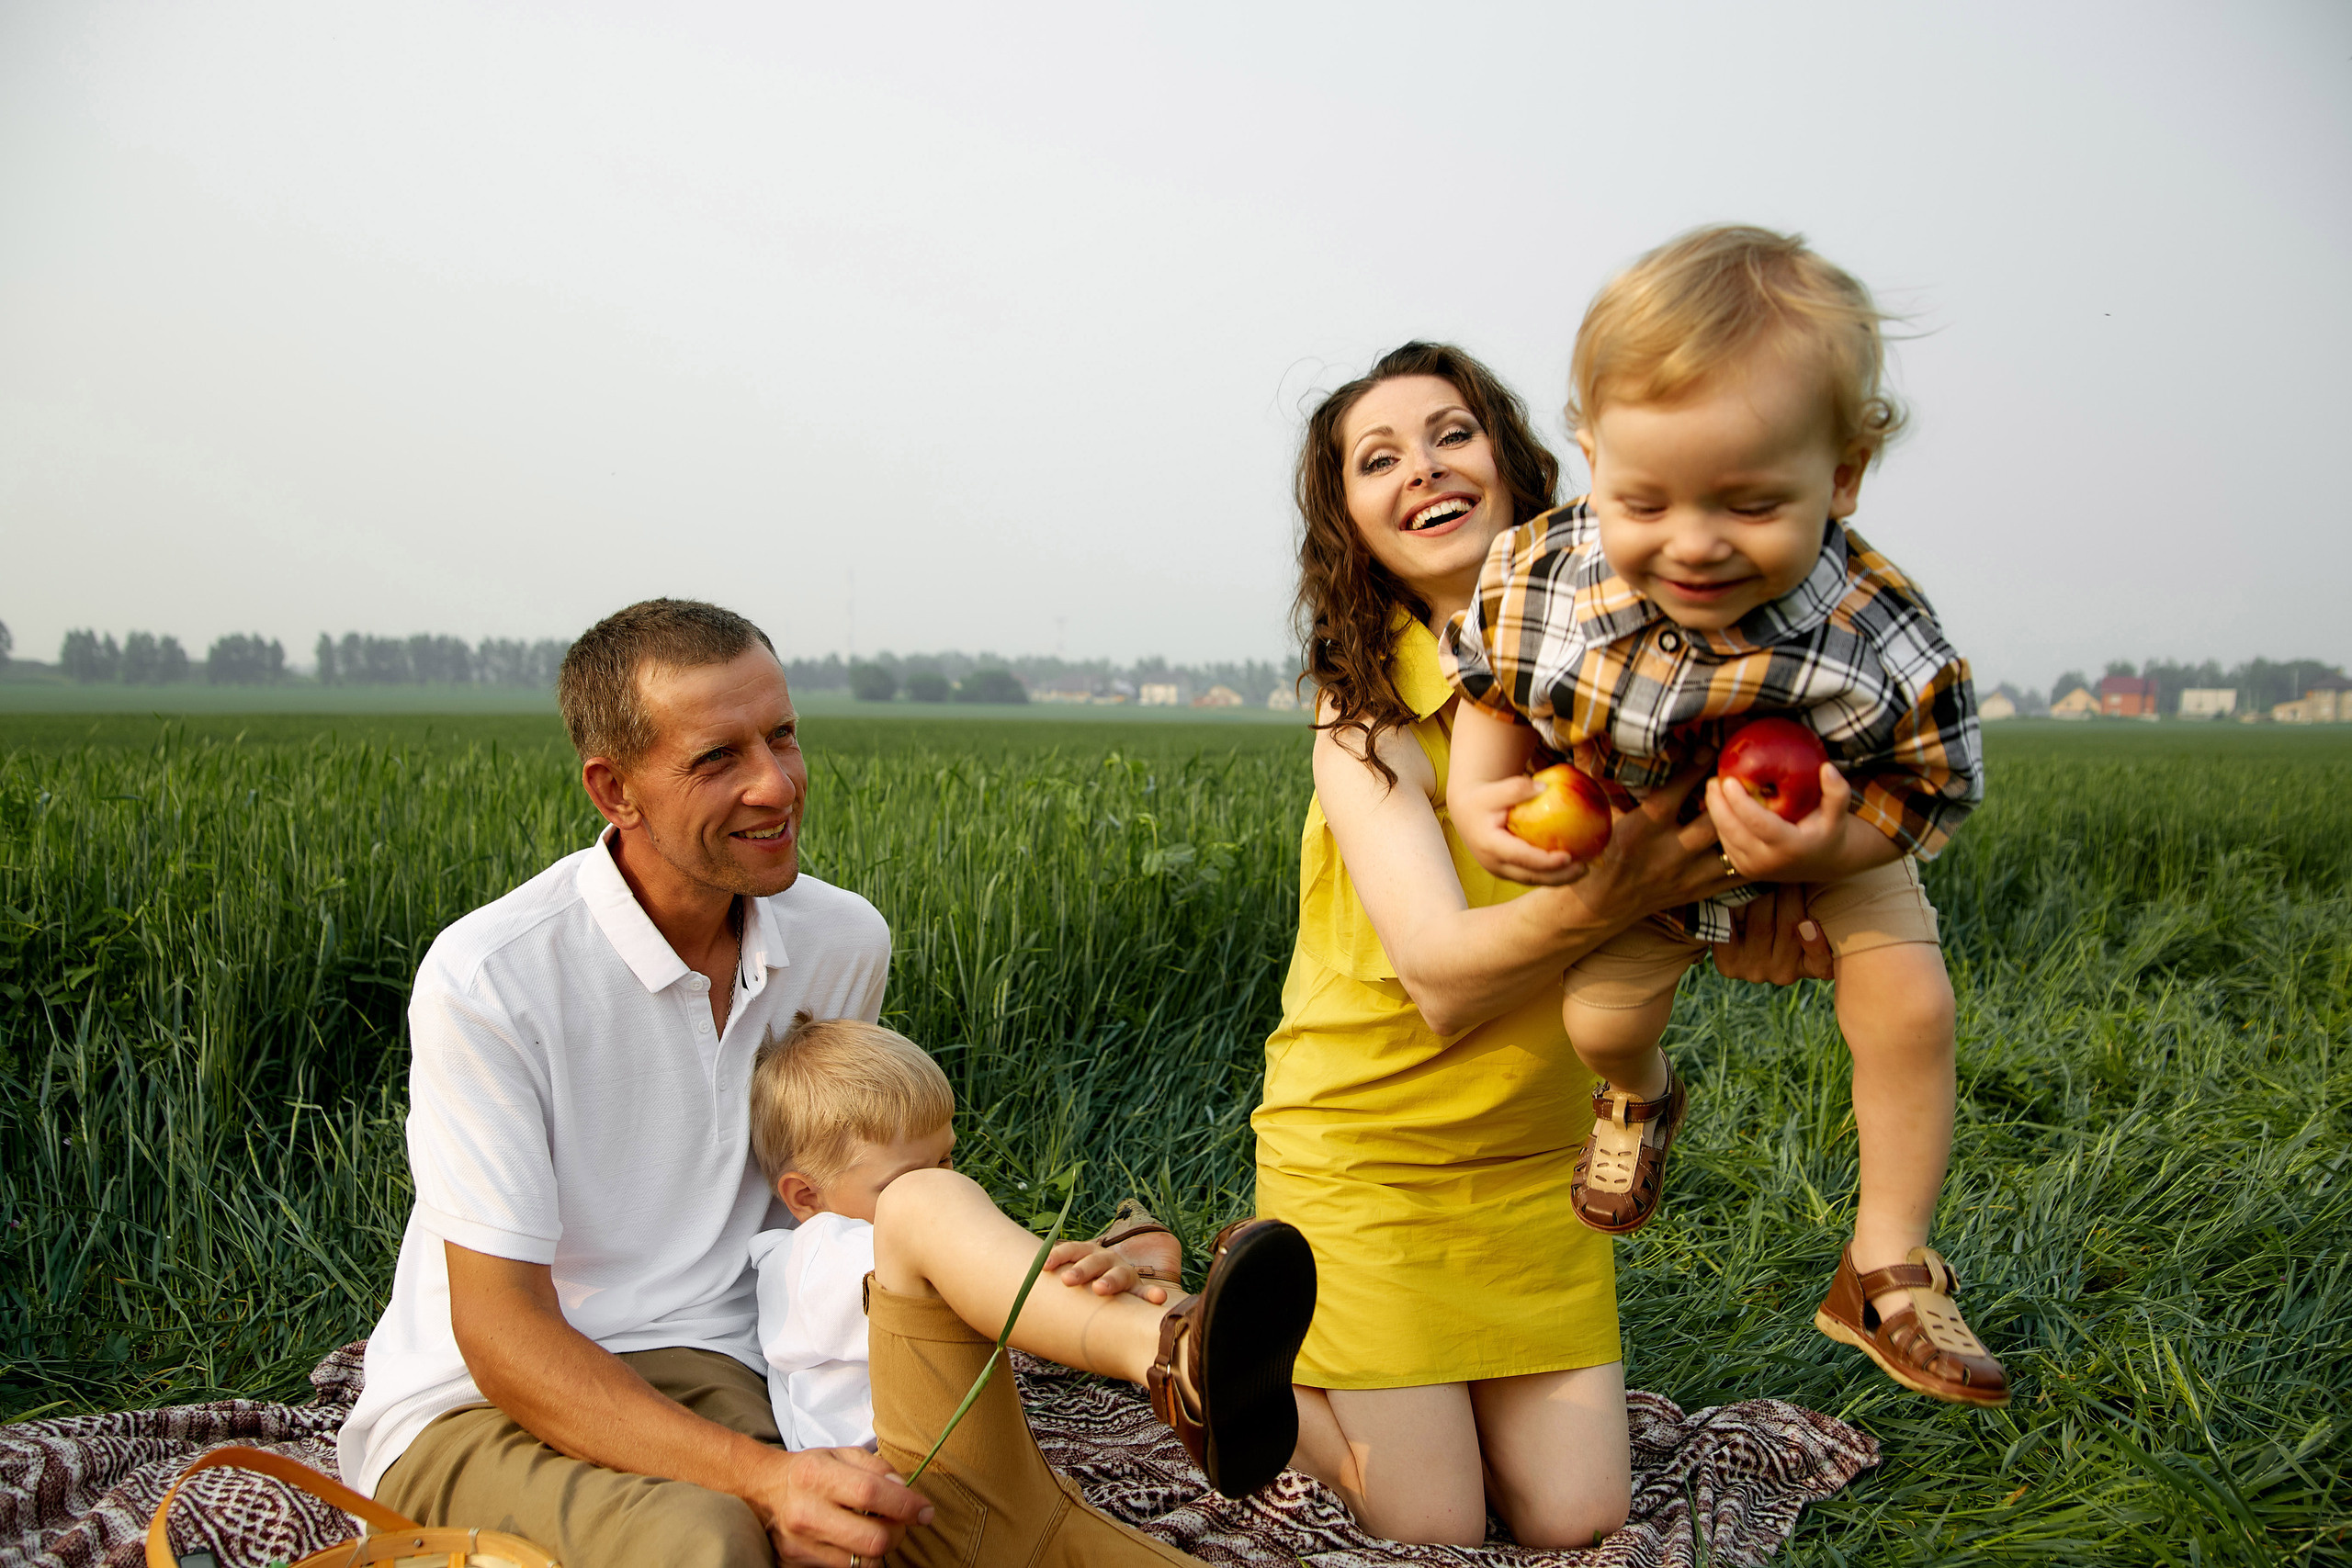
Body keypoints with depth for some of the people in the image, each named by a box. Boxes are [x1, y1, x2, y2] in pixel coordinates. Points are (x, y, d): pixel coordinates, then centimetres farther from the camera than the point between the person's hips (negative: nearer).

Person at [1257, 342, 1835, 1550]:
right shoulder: (1363, 713, -17)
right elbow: (1443, 981, -25)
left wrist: (1745, 931, -30)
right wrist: (1592, 905, -43)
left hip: (1534, 1160, 4)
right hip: (1366, 1151, -4)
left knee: (1575, 1523, 5)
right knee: (1432, 1531, 1)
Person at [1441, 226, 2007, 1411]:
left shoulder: (1869, 644, -39)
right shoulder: (1538, 572, -32)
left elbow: (1931, 792, -22)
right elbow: (1490, 681, -9)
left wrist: (1823, 849, -41)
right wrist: (1476, 794, -25)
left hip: (1826, 841, -1)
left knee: (1908, 1002, -14)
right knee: (1599, 1017, -6)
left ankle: (1888, 1272, 6)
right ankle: (1640, 1097, 36)